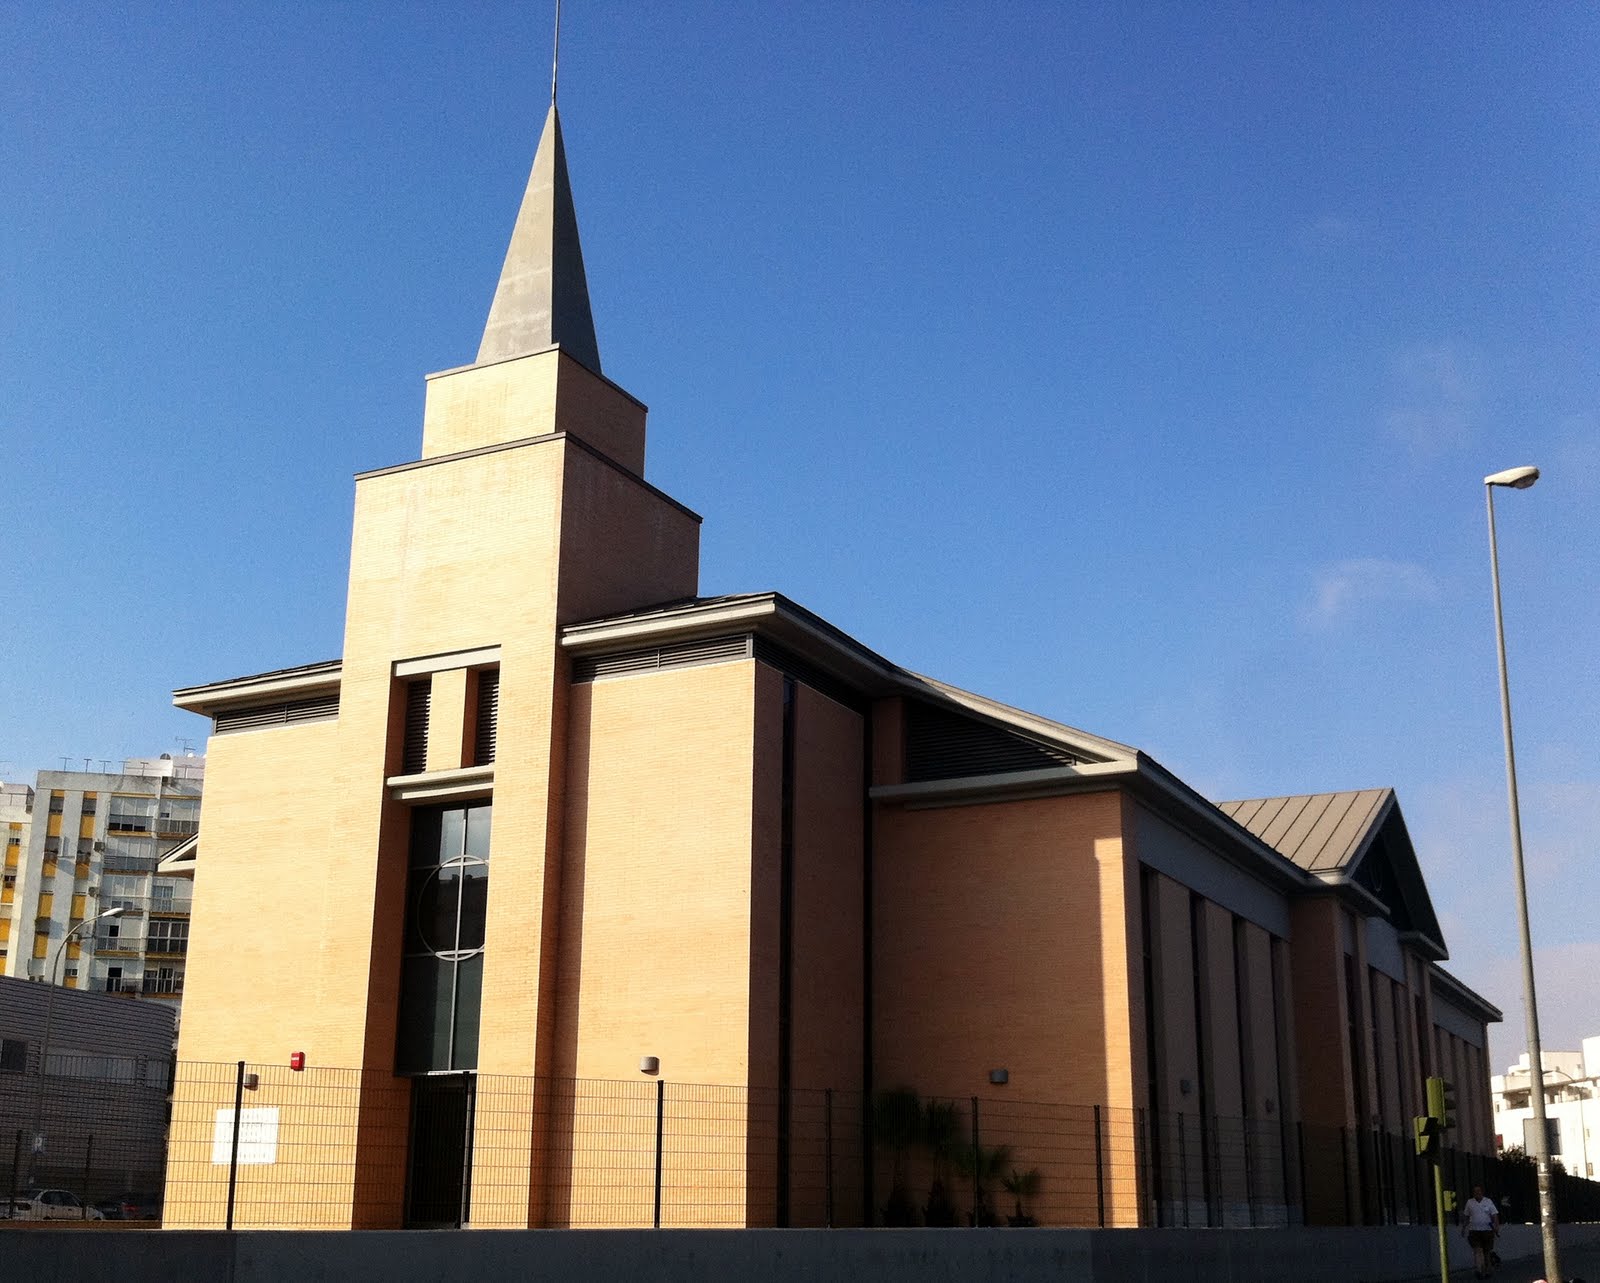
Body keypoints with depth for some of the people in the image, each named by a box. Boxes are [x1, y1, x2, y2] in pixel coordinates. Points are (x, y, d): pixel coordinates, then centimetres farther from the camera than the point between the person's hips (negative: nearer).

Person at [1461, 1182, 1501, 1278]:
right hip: (1474, 1230, 0)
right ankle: (1478, 1270, -24)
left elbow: (1494, 1215, 0)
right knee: (1477, 1250, -14)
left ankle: (1485, 1271, 19)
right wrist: (1464, 1227, 10)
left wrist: (1497, 1227, -12)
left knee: (1486, 1252, 8)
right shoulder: (1469, 1202, 7)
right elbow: (1466, 1216, 14)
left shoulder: (1488, 1201, 4)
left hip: (1487, 1230, 0)